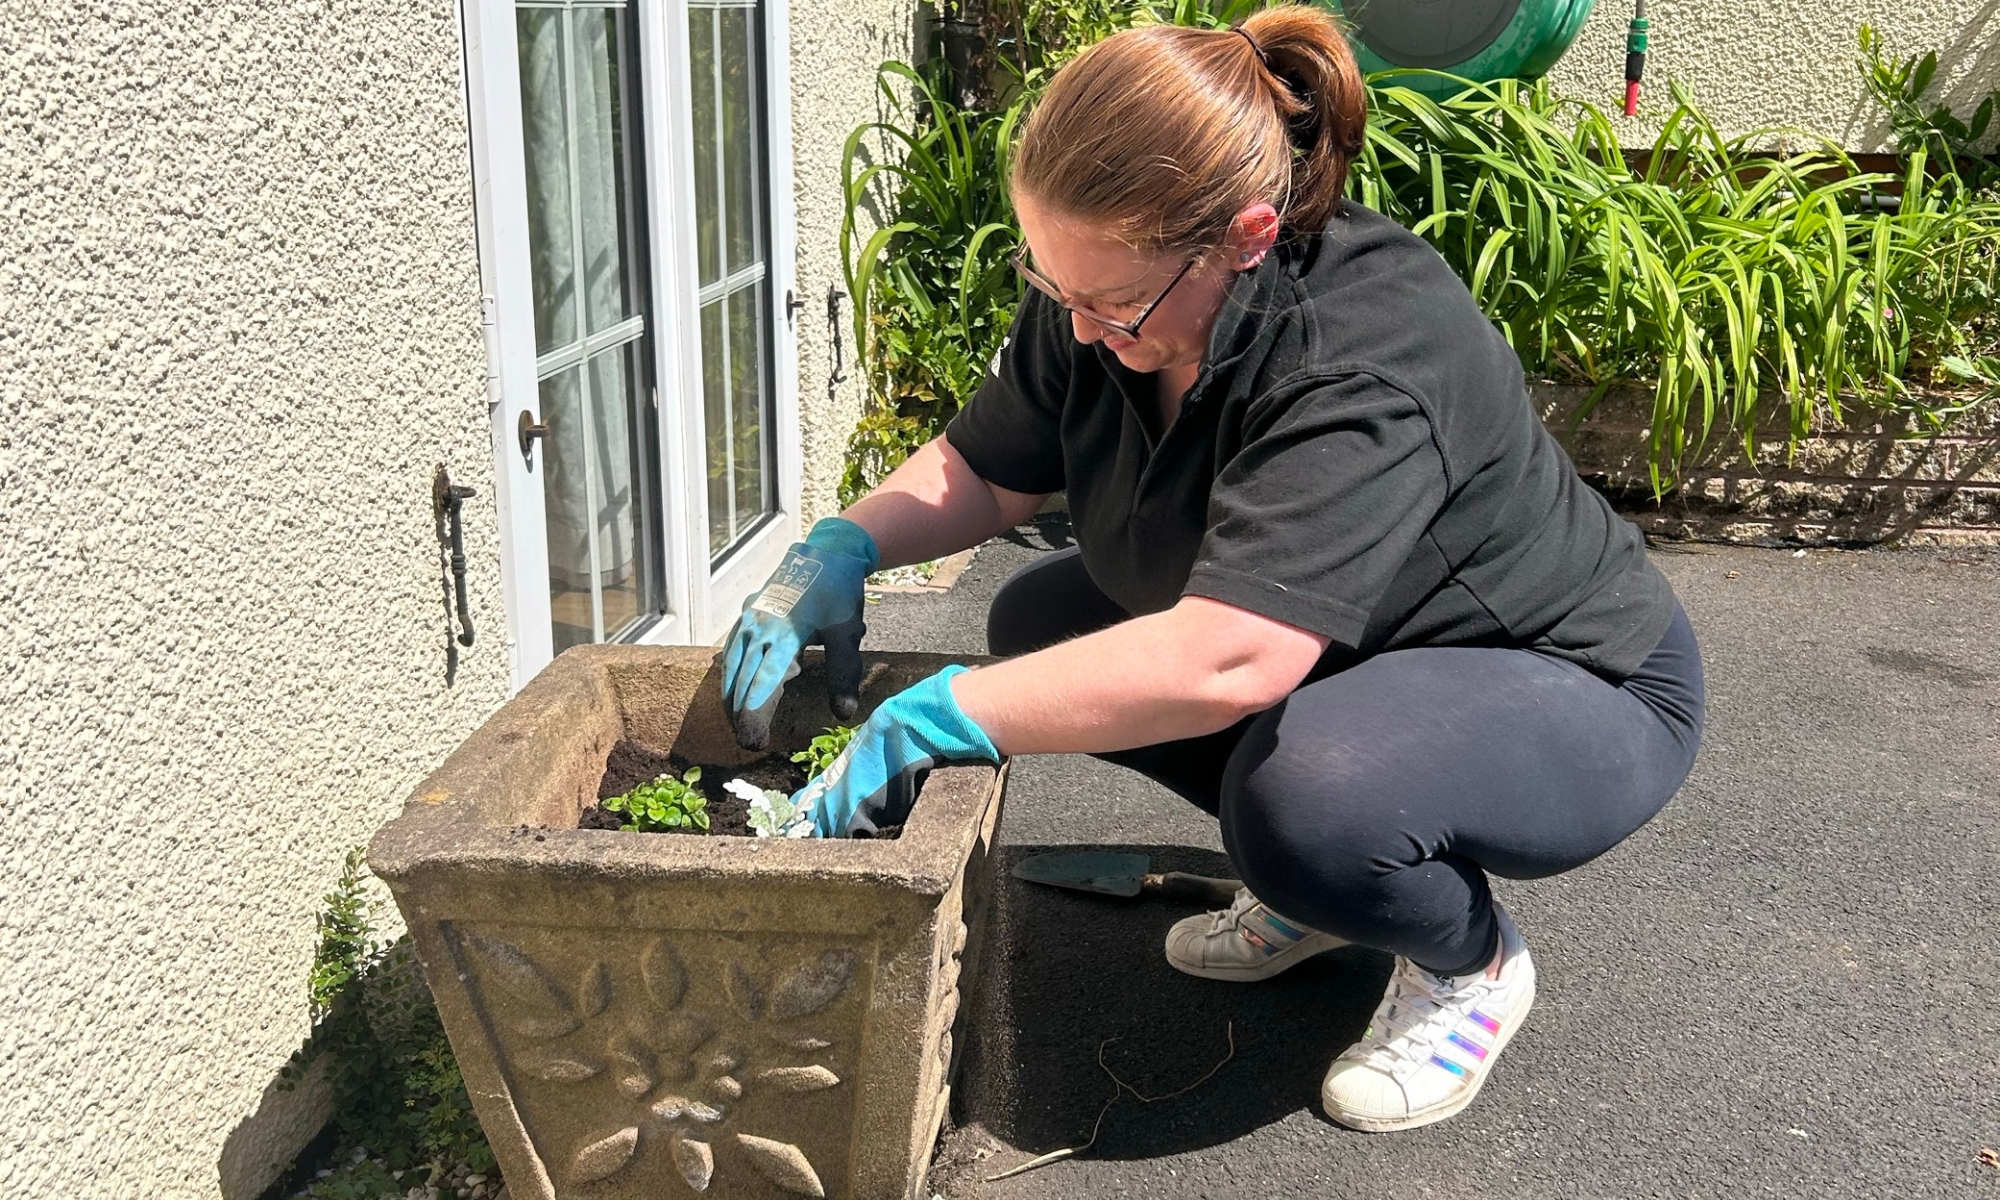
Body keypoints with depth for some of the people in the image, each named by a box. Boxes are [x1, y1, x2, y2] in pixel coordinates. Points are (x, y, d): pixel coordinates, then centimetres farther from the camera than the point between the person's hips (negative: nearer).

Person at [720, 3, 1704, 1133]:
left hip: (1574, 682, -8)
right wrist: (838, 551, -17)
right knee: (1039, 623, -2)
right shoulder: (1100, 293, -12)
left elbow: (1222, 662, -48)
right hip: (1348, 649, 8)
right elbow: (979, 471, 3)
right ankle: (1323, 883, 12)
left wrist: (923, 722, -42)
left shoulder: (1366, 357, -37)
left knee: (1306, 790, -38)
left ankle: (1473, 960, 0)